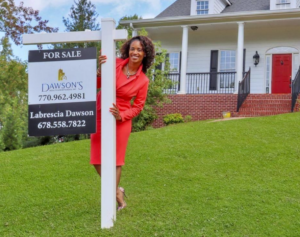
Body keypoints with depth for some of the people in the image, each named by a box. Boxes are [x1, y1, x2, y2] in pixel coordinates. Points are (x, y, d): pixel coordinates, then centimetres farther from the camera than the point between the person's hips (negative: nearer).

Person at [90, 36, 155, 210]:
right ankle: (117, 191, 29)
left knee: (116, 159, 3)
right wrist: (100, 70, -25)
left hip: (121, 119, -2)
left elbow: (138, 106, -1)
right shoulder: (115, 63, -5)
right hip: (99, 115, 3)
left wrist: (121, 116, -16)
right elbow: (96, 84, -5)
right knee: (97, 159, 8)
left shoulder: (143, 81, -7)